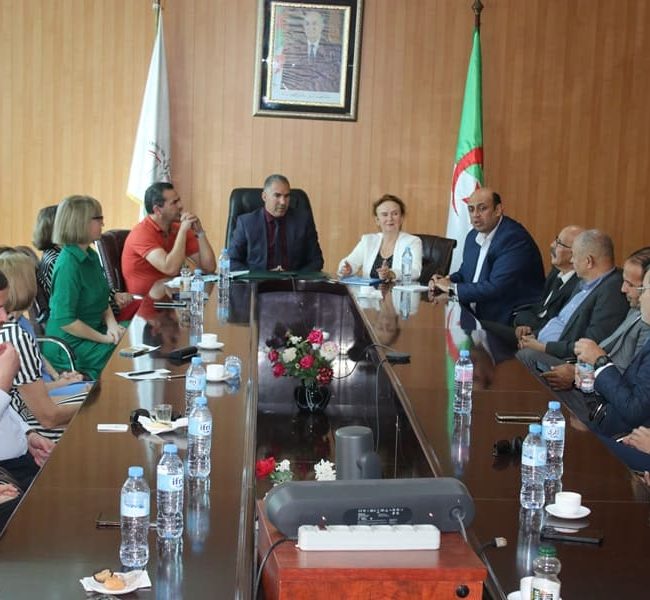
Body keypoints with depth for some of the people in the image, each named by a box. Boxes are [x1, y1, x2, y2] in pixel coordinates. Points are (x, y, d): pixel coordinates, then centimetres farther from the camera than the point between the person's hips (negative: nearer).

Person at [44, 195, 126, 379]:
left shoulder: (90, 256, 7)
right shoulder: (68, 264, -21)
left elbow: (102, 301, 16)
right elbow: (65, 321, -24)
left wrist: (112, 324, -4)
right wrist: (105, 338, -17)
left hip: (91, 331, 9)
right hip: (69, 346, -9)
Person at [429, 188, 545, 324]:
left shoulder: (514, 238, -18)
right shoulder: (473, 236, 9)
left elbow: (496, 287, -24)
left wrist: (452, 288, -15)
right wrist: (447, 281, 0)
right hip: (480, 317, 8)